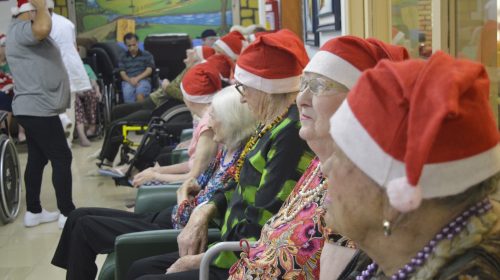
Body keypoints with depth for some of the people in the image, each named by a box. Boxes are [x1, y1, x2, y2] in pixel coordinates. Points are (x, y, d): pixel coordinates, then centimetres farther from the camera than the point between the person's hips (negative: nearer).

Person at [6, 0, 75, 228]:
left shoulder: (25, 31, 17)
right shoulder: (20, 29, -17)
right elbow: (42, 29, -39)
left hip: (34, 108, 11)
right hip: (38, 109, -11)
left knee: (37, 159, 13)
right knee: (62, 159, -5)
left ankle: (33, 212, 20)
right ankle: (67, 214, 1)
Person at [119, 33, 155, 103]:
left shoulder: (146, 55, 15)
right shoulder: (123, 57, 19)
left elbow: (149, 70, 4)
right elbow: (122, 73, 9)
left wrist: (137, 78, -12)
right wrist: (130, 80, -14)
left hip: (143, 80, -1)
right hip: (128, 81, 1)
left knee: (140, 93, -37)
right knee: (127, 94, -35)